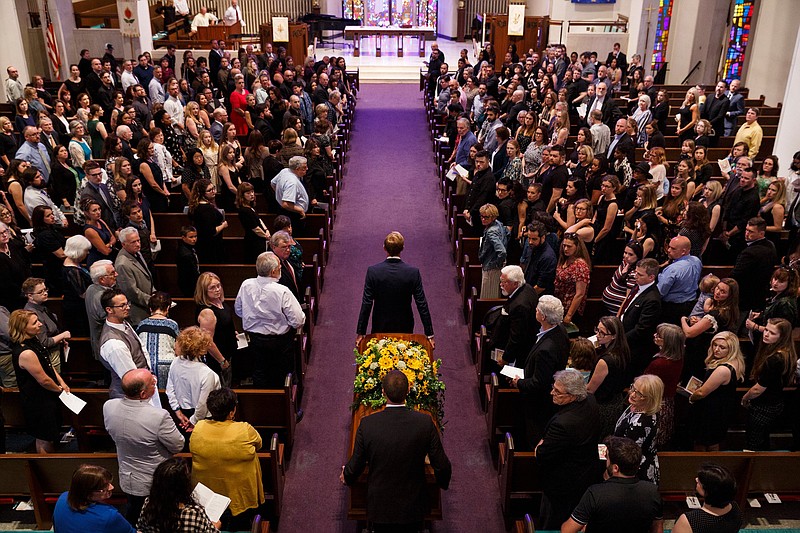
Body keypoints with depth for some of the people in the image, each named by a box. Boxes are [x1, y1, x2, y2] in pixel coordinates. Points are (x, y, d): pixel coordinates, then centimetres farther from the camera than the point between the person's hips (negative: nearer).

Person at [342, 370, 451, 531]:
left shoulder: (367, 424, -20)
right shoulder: (425, 422, -19)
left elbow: (356, 465, -7)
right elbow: (441, 466, -11)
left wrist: (346, 476, 17)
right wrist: (443, 482, 13)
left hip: (380, 506, 0)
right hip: (413, 506, 0)